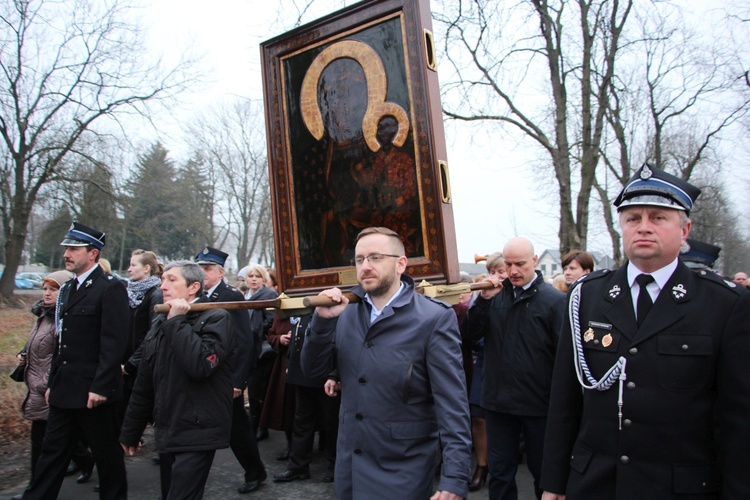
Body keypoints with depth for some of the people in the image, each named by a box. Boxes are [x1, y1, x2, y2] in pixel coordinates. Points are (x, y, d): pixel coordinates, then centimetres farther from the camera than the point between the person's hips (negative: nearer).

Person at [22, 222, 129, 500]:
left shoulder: (111, 288, -14)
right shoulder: (67, 289, 13)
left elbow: (114, 342, -19)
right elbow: (61, 342, 18)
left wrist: (99, 388, -21)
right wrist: (53, 383, 16)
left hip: (94, 391, -8)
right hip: (64, 391, 8)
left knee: (107, 453, 7)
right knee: (52, 450, 15)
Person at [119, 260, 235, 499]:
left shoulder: (216, 318, -11)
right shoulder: (161, 322, 11)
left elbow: (201, 365, -27)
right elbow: (144, 383, 15)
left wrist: (177, 321, -18)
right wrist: (130, 431, 17)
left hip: (196, 433, -7)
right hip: (166, 433, 7)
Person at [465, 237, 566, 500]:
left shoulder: (554, 300, -11)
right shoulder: (496, 294, 1)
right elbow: (472, 333, -3)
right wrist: (484, 299, -16)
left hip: (539, 404, -3)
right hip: (498, 401, 3)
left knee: (543, 471, 18)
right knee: (500, 473, 18)